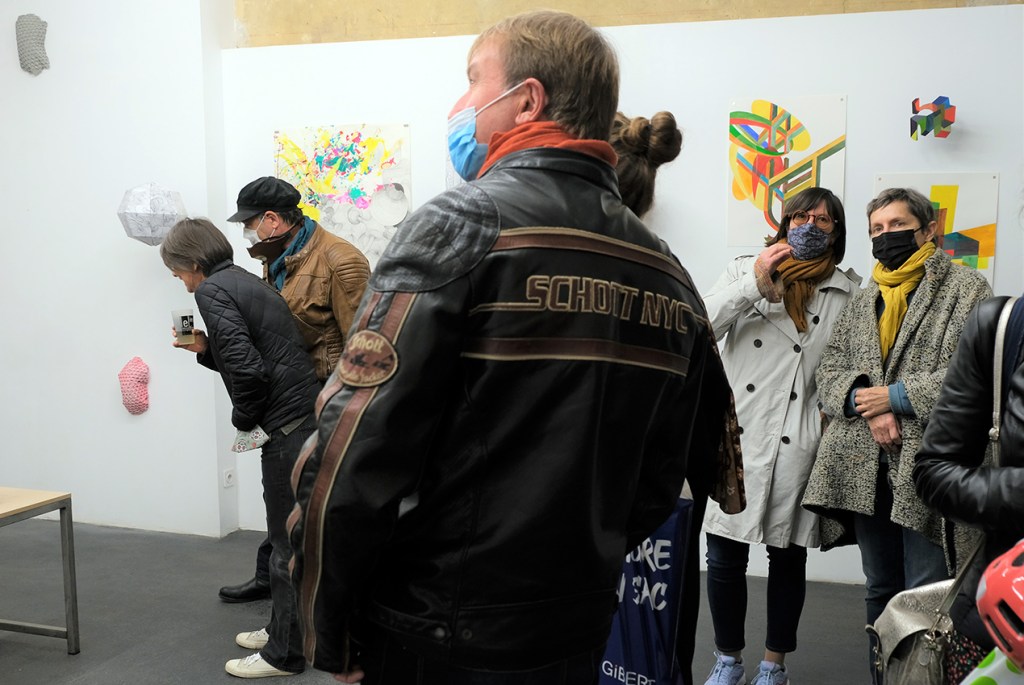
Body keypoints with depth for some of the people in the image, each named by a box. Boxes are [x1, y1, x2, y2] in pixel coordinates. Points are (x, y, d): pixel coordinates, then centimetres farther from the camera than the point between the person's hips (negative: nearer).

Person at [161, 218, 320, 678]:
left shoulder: (212, 291, -9)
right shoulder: (247, 282, 19)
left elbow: (245, 368, -20)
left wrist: (245, 421, -6)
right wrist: (204, 349, 17)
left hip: (287, 428, -10)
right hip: (308, 419, 10)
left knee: (289, 544, 1)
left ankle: (284, 655, 13)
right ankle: (285, 632, 33)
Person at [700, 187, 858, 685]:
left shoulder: (850, 292, 6)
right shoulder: (744, 271, 8)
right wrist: (754, 284, -10)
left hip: (800, 444, 0)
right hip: (737, 436, 0)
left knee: (788, 556, 11)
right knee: (724, 555, 4)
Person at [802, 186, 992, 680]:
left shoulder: (967, 289, 2)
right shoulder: (862, 301, 18)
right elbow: (829, 371, 11)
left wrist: (896, 396, -12)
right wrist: (866, 404, -9)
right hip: (865, 468, 5)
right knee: (879, 590, 15)